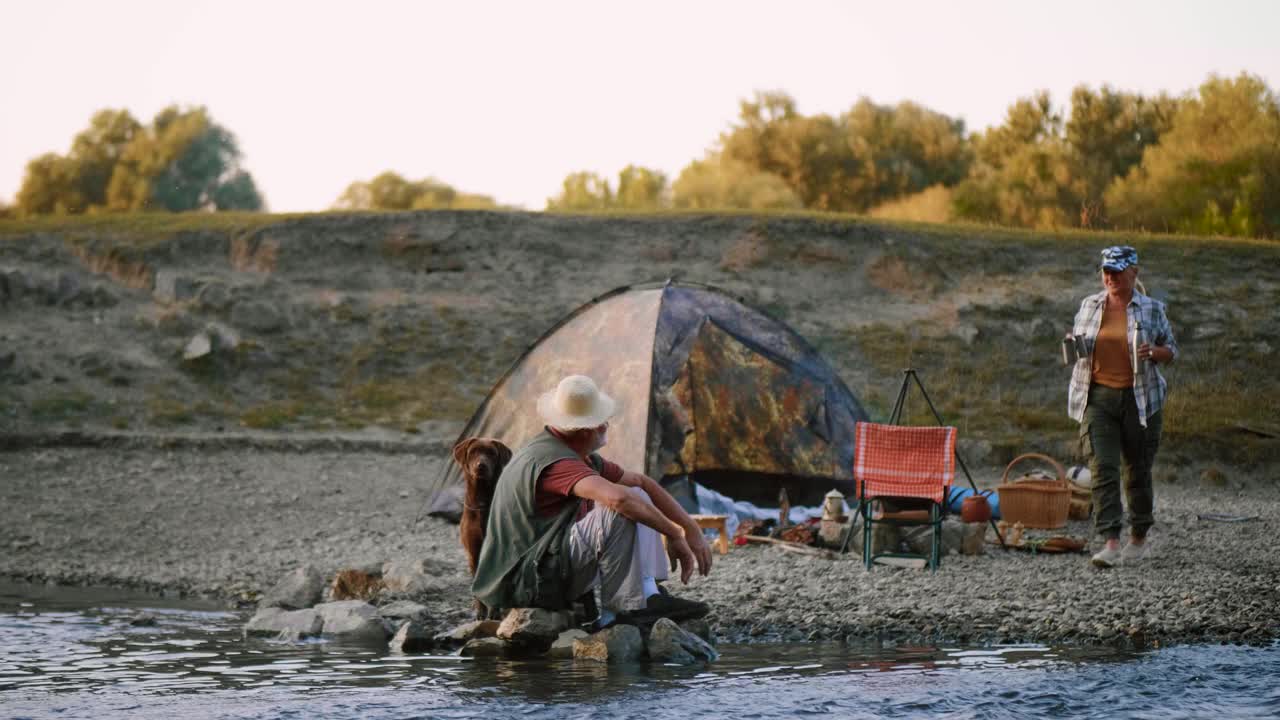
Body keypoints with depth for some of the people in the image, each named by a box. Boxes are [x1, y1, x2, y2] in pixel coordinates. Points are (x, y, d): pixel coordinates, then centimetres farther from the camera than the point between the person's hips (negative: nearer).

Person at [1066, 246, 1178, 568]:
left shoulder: (1152, 309, 3)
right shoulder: (1088, 306, 9)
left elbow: (1171, 350, 8)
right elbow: (1077, 341, 21)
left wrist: (1153, 353, -14)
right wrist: (1075, 346, -3)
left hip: (1139, 398, -1)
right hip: (1097, 398, 1)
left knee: (1137, 469, 8)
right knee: (1102, 468, -12)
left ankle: (1139, 538, 27)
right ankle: (1110, 543, -17)